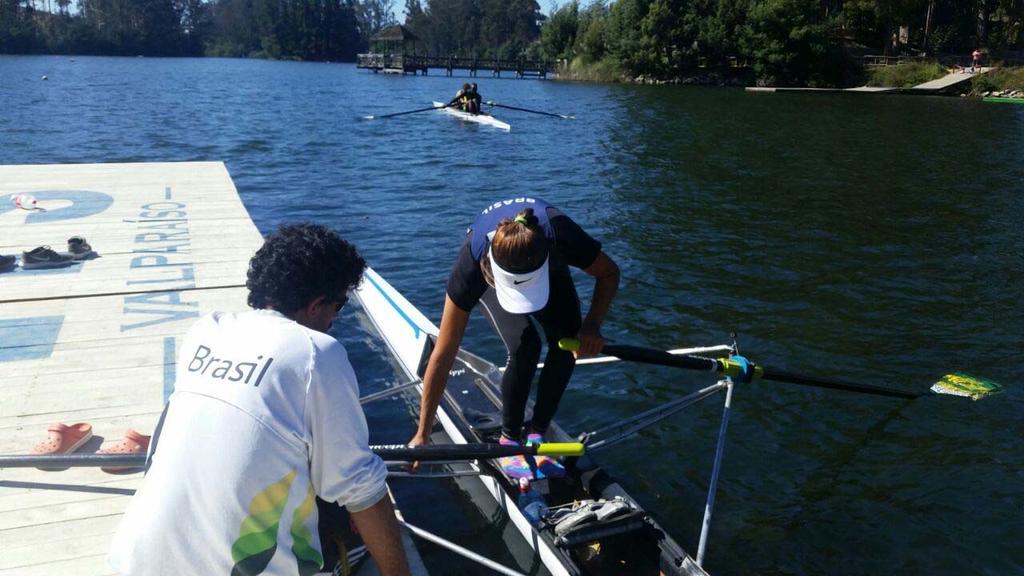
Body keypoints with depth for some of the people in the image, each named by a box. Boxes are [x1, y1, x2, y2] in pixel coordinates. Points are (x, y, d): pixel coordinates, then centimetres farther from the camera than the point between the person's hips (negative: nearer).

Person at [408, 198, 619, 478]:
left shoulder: (560, 235, -43)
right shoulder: (472, 265, -43)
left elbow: (609, 273, -20)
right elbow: (443, 356, -36)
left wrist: (592, 325, -37)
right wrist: (422, 435, -33)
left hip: (551, 269, 2)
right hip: (492, 275, -2)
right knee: (525, 347, -26)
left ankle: (536, 435, 0)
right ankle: (509, 440, -5)